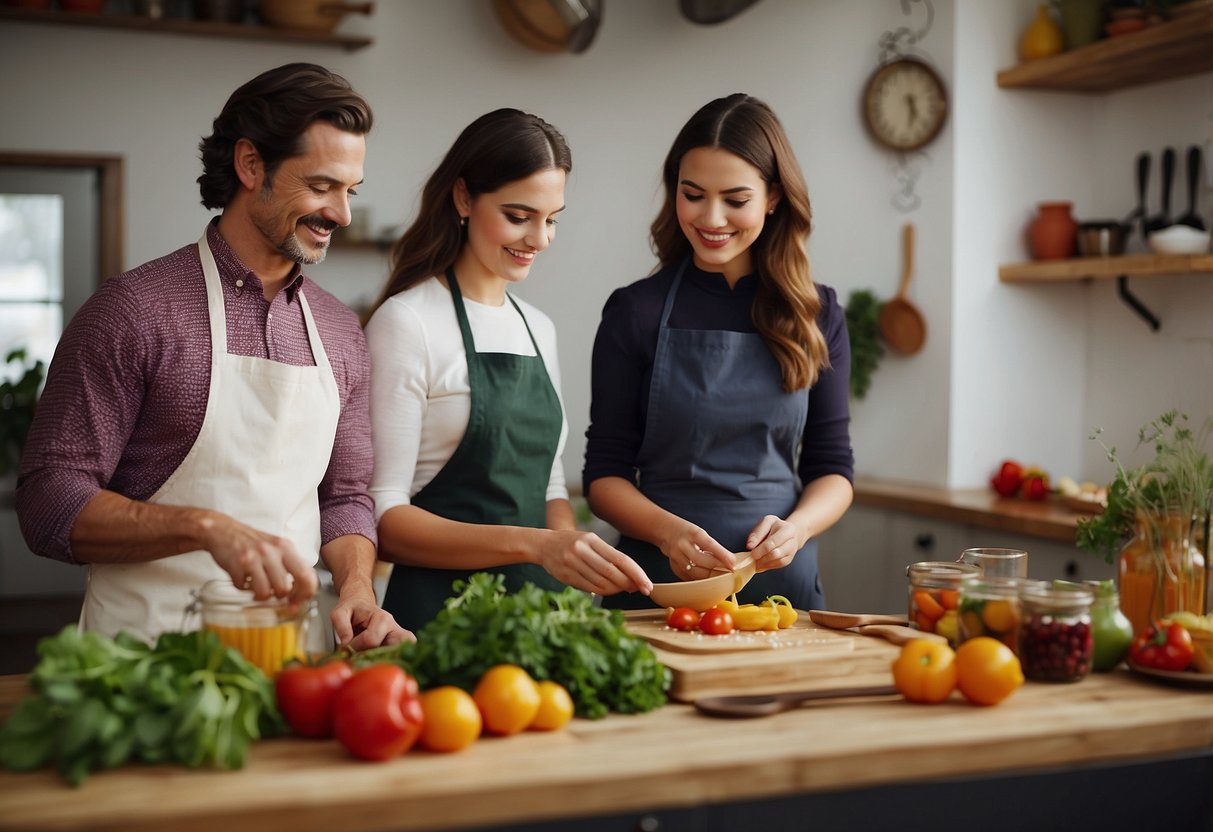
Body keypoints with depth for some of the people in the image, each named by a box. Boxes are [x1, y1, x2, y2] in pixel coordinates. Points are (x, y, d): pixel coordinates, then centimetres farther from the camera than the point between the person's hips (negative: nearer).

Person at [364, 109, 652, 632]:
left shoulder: (538, 329, 14)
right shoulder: (407, 323, -8)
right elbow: (383, 519, -14)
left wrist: (570, 548, -3)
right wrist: (532, 545, -24)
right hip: (441, 605, -6)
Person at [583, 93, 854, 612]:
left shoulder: (817, 316, 4)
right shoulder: (636, 312, -1)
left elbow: (832, 467, 7)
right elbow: (604, 473, -1)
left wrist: (795, 527, -13)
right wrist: (668, 530, -19)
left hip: (781, 579, 1)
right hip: (660, 581, -1)